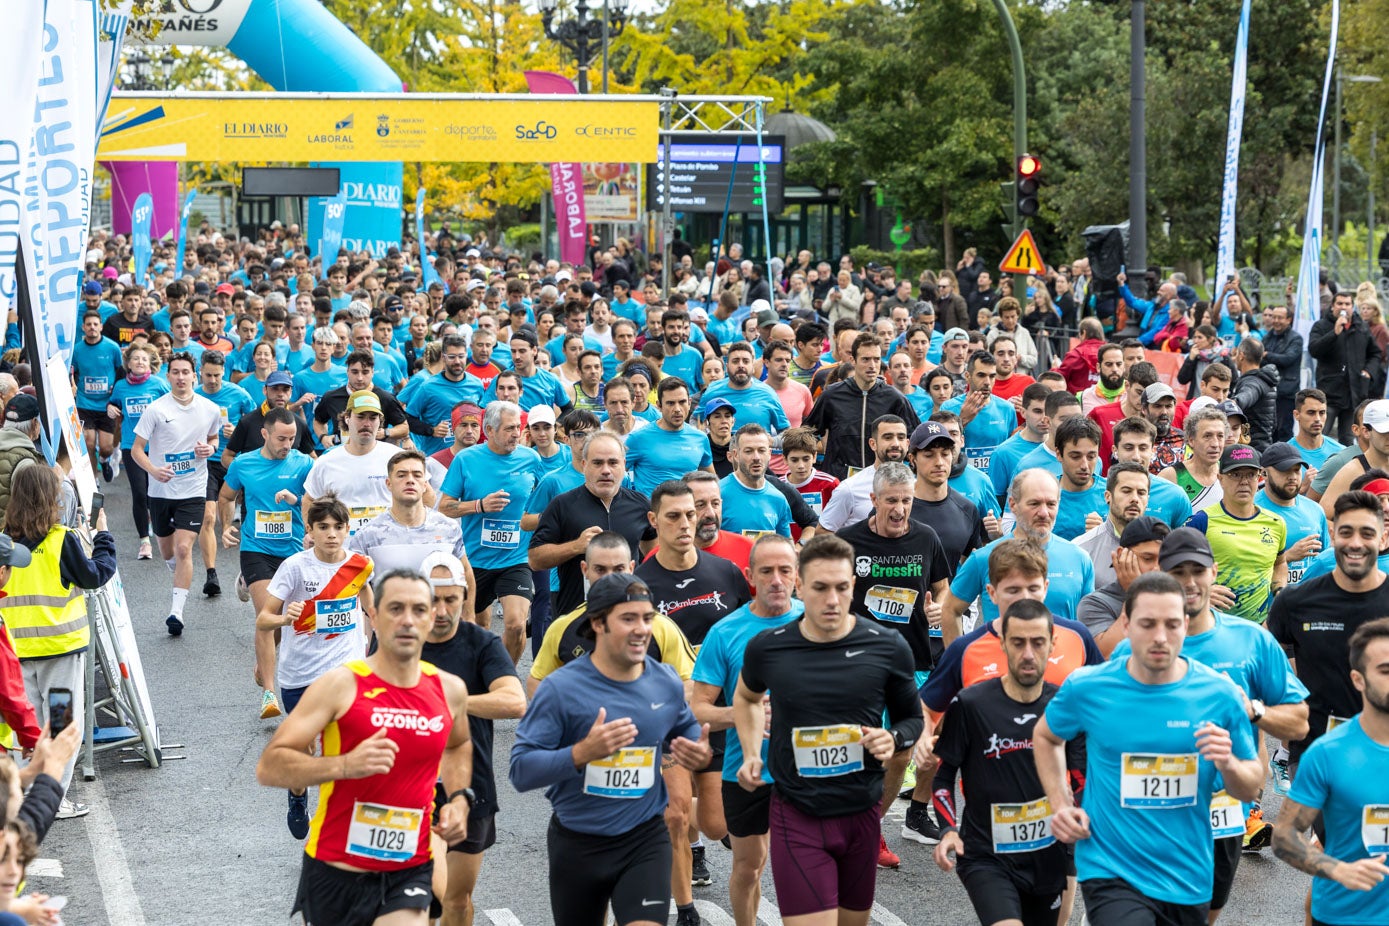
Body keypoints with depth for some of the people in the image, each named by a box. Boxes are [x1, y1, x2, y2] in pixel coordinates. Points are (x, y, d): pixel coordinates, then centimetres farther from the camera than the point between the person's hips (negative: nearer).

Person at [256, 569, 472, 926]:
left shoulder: (450, 690, 2)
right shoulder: (340, 685, -12)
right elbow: (268, 767, -17)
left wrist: (458, 798, 7)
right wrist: (344, 765, -31)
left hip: (409, 872, 2)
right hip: (335, 870, -2)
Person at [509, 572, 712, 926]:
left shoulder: (667, 684, -2)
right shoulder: (560, 688, -15)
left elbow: (686, 729, 19)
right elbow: (521, 770, -19)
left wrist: (699, 753, -5)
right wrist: (582, 753, -33)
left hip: (646, 840, 1)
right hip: (577, 844, -1)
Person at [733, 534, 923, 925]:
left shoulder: (888, 649, -7)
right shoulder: (767, 649, -5)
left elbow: (912, 719, 9)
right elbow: (746, 697, 19)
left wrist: (893, 739, -13)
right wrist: (751, 754, 7)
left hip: (861, 815, 2)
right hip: (797, 818, -2)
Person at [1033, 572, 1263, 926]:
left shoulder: (1220, 694, -6)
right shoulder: (1087, 689, -7)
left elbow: (1252, 789, 3)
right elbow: (1045, 737, 15)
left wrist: (1228, 765, -19)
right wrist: (1060, 804, 2)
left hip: (1189, 879, 3)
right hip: (1111, 874, -2)